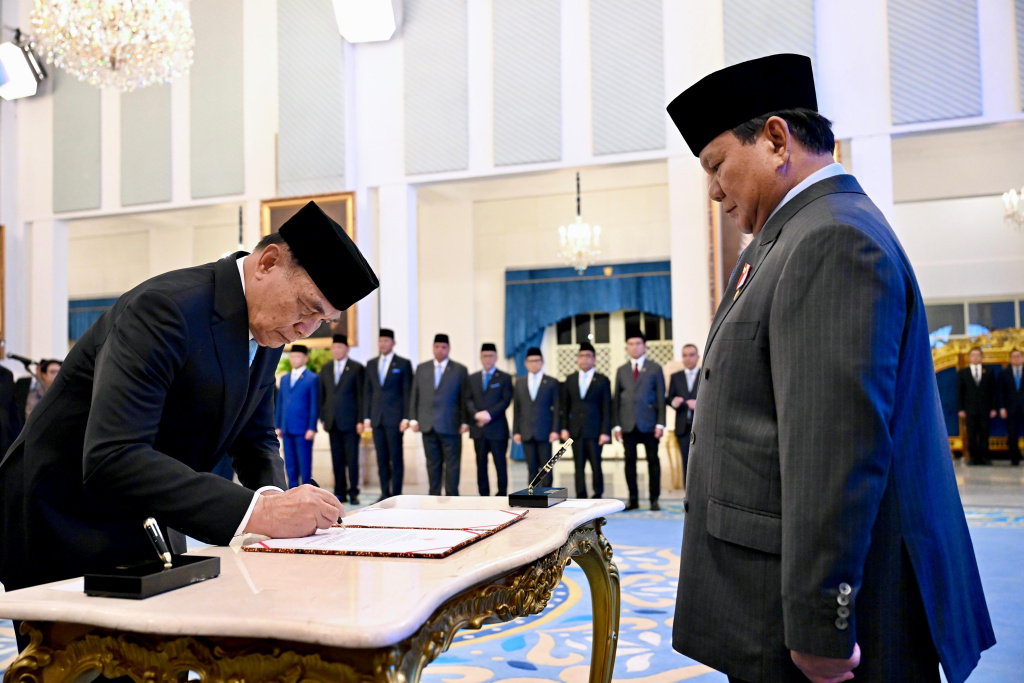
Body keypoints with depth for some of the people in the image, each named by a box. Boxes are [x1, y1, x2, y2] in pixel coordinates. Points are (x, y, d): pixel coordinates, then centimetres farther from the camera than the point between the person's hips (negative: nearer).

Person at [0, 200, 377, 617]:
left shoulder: (268, 332, 0)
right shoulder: (167, 306, -27)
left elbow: (256, 438, 10)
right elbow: (111, 458, -36)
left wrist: (275, 501, -12)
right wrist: (256, 511, -40)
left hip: (148, 533, 8)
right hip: (64, 532, -7)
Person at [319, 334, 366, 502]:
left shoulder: (357, 368, 0)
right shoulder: (326, 368, 13)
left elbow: (361, 395, -3)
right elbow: (322, 395, 14)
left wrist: (360, 420, -8)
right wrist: (323, 418, 8)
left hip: (350, 421, -4)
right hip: (332, 422, 4)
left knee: (352, 458, -3)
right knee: (337, 459, 6)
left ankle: (353, 492, 3)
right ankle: (340, 492, 12)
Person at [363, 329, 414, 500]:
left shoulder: (403, 364, 2)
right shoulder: (371, 364, 14)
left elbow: (408, 392, -2)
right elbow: (367, 392, 15)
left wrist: (406, 418, -9)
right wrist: (367, 417, 8)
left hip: (394, 418, -4)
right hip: (376, 418, 4)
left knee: (396, 457, -2)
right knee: (381, 458, 6)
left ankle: (396, 494, 3)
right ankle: (385, 493, 12)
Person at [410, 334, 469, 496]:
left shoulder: (460, 370, 2)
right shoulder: (422, 368, 12)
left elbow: (465, 398, -1)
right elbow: (415, 395, 11)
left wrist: (465, 422, -7)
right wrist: (413, 418, 4)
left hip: (450, 426, -3)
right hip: (428, 426, 3)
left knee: (452, 463, 0)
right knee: (433, 463, 8)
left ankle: (451, 496, 6)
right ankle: (434, 496, 15)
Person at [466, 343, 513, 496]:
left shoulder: (505, 378, 4)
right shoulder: (472, 378, 14)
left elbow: (506, 400, -5)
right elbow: (468, 400, 6)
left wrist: (489, 414, -16)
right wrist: (476, 414, -12)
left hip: (497, 428, -3)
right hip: (478, 429, 3)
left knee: (500, 463, -1)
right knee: (481, 464, 5)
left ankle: (502, 494, 5)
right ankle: (483, 495, 11)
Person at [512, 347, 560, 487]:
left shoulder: (552, 382, 4)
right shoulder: (520, 383, 13)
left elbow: (557, 408, 0)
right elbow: (516, 409, 11)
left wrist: (555, 430, -8)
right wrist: (516, 431, 5)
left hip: (544, 432, -2)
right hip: (526, 433, 2)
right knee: (532, 468, 3)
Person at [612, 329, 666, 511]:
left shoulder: (655, 369, 7)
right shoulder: (621, 371, 13)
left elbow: (661, 397, 2)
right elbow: (616, 399, 11)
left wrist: (660, 423, -6)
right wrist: (617, 424, 3)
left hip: (649, 423, -2)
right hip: (628, 424, 2)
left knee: (653, 461, 1)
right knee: (630, 461, 3)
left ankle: (654, 499, 7)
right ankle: (633, 499, 10)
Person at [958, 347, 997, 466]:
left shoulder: (988, 372, 11)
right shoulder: (962, 373, 8)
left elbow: (992, 391, 8)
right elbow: (959, 392, 5)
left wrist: (993, 408, 1)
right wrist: (960, 409, -2)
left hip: (984, 410, 1)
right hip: (970, 410, -1)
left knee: (984, 435, 1)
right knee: (971, 435, -1)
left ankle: (984, 457, 6)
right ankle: (973, 457, 5)